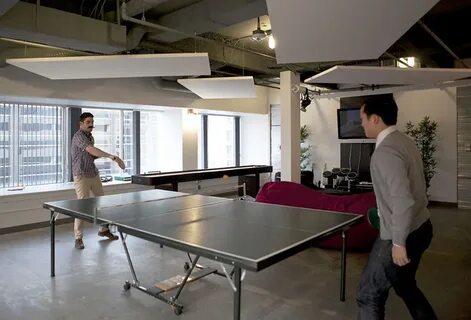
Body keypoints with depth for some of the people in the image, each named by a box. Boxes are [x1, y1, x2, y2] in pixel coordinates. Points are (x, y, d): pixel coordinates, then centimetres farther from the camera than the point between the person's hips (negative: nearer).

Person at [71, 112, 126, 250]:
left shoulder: (90, 136, 12)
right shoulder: (78, 136, -15)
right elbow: (91, 150, -33)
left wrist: (99, 156, 1)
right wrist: (112, 156, -42)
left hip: (94, 174, 8)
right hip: (82, 176, -8)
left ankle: (103, 229, 30)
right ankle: (78, 238, 5)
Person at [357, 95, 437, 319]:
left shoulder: (385, 151, -23)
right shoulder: (404, 141, 6)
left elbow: (403, 200, -28)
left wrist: (399, 243, -21)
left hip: (402, 235, -9)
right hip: (420, 227, 9)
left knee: (369, 295, 6)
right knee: (405, 285, 27)